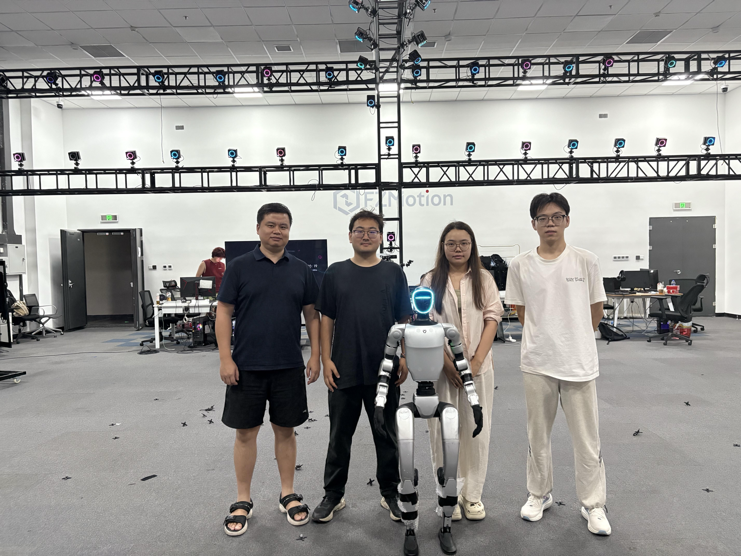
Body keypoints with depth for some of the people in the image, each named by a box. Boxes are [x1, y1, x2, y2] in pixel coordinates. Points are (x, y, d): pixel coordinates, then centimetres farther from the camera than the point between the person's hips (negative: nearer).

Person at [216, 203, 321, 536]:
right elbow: (224, 312, -3)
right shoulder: (240, 267, -1)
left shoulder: (301, 270, 5)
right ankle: (243, 502, 23)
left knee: (285, 430, 12)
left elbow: (312, 315, 8)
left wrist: (315, 356, 1)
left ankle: (288, 495, 27)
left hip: (289, 367, 2)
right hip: (246, 367, -1)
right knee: (245, 433, 8)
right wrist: (225, 358, -10)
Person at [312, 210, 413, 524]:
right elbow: (326, 319, 3)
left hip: (385, 370, 0)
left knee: (387, 435, 13)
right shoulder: (335, 273, 3)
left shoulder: (393, 273, 3)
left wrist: (404, 357, -2)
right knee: (340, 435, 12)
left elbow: (404, 319, 5)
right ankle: (333, 495, 28)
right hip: (344, 370, 0)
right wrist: (326, 359, -3)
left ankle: (390, 493, 30)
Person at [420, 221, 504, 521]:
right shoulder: (431, 280, 4)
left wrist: (476, 361, -11)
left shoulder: (483, 278, 6)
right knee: (443, 430, 4)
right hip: (441, 367, 0)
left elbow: (492, 318, -1)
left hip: (478, 366, 1)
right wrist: (447, 363, -10)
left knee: (476, 429, 5)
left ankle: (473, 494, 20)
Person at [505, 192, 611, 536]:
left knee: (587, 439, 8)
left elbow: (596, 308, 7)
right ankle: (539, 495, 33)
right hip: (537, 363, 1)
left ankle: (593, 504, 26)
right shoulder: (521, 265, -1)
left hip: (580, 363, -1)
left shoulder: (586, 261, -3)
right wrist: (544, 338, 11)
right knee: (538, 436, 15)